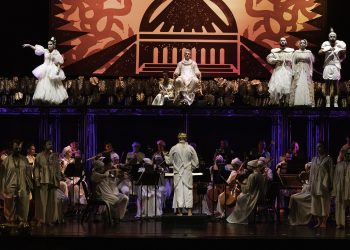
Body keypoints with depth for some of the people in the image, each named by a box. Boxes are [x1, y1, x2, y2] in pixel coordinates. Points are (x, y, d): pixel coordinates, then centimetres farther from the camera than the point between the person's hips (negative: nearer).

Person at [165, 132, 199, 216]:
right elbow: (196, 162, 0)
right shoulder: (190, 148, -1)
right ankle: (189, 210, -1)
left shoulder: (174, 148, -3)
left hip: (178, 173, 0)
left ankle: (179, 211, 1)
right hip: (188, 174, 0)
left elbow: (169, 161, 6)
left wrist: (165, 156, 25)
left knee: (178, 191, 3)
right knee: (188, 191, 3)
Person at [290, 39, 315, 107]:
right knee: (296, 87, -6)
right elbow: (293, 63, 6)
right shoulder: (296, 52, 9)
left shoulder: (309, 53, 9)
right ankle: (292, 104, -6)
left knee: (308, 87, -6)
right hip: (298, 71, 0)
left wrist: (311, 73, 0)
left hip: (306, 71, 0)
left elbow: (311, 63, 9)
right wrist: (293, 72, -3)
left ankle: (311, 103, -7)